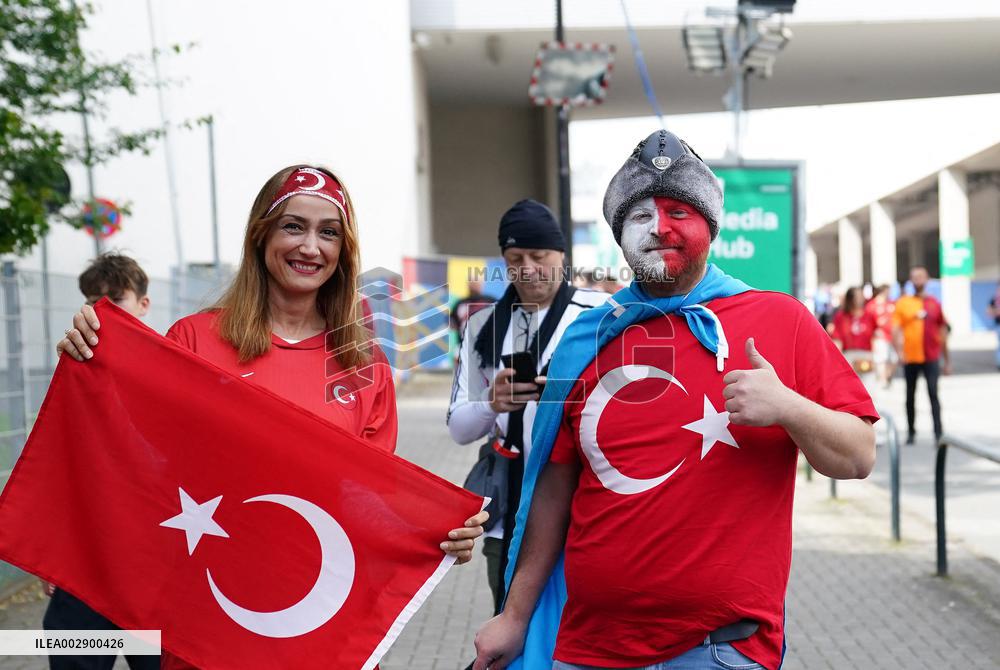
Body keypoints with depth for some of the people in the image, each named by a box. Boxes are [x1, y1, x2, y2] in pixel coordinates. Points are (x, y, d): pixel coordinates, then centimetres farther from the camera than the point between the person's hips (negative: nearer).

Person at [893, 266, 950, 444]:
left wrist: (947, 360, 12)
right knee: (910, 395, 10)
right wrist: (899, 351, -18)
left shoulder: (934, 303, 6)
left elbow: (943, 331, 11)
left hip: (931, 358, 0)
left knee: (933, 394, -8)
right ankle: (911, 431, 21)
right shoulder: (902, 303, 2)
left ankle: (939, 433, -9)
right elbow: (896, 329, -4)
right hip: (910, 357, 0)